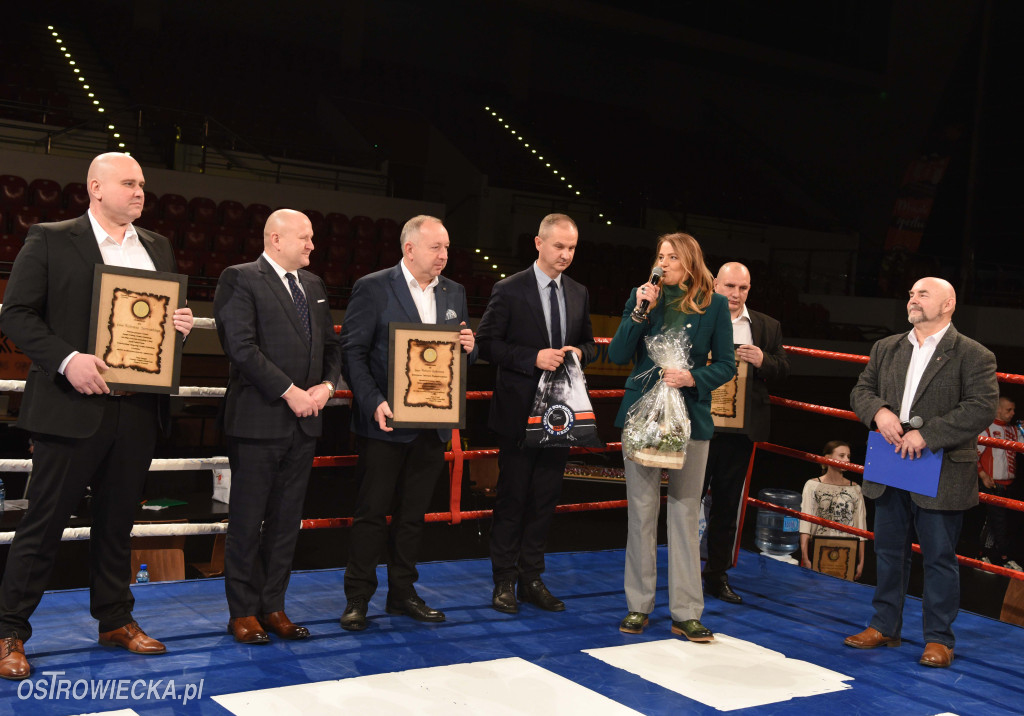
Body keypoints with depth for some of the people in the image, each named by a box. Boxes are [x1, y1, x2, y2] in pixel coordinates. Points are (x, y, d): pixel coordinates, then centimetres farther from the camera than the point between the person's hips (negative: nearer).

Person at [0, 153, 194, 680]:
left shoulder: (158, 248, 14)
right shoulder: (50, 240, -2)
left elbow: (173, 314, 22)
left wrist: (181, 325, -3)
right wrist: (66, 360, -19)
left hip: (138, 410, 5)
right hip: (73, 405, -5)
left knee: (117, 519, 15)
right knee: (44, 522, 2)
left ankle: (115, 621, 27)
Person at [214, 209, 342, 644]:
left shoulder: (313, 285, 15)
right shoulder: (240, 280, -6)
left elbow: (331, 344, 17)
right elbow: (241, 346, -16)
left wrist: (327, 385, -3)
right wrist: (289, 391, -17)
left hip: (304, 421, 7)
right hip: (259, 419, -6)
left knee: (286, 521, 11)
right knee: (247, 521, 3)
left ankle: (273, 607, 20)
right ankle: (243, 612, 13)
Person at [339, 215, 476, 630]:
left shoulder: (453, 293, 11)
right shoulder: (372, 288, -6)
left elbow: (464, 354, 18)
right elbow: (353, 351, -9)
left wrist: (469, 347, -7)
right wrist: (374, 403, -20)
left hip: (432, 425, 5)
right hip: (386, 422, -5)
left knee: (413, 513, 13)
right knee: (372, 511, 1)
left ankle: (402, 593, 24)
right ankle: (357, 598, 12)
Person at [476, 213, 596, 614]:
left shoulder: (579, 294, 11)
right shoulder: (509, 290, -6)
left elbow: (589, 343, 20)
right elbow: (486, 343, -9)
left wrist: (579, 352, -4)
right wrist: (534, 358, -19)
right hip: (520, 411, -5)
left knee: (545, 498, 10)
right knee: (512, 498, 2)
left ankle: (531, 579, 20)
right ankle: (505, 581, 13)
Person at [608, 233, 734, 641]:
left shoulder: (714, 305, 3)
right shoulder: (643, 296, 6)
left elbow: (726, 365, 4)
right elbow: (617, 356, 1)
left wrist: (693, 378, -13)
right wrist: (640, 312, -10)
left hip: (689, 418, -1)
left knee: (685, 512, 2)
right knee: (641, 509, 4)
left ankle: (686, 613, 9)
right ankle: (638, 606, 14)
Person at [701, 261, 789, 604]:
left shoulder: (768, 327, 9)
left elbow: (783, 370, 7)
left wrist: (764, 361, -13)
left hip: (741, 428, 3)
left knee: (728, 504, 11)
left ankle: (718, 575, 22)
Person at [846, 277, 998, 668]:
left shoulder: (974, 355, -6)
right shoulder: (886, 349, 12)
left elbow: (982, 408, -16)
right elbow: (861, 390, 12)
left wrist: (927, 434, -22)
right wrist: (878, 412, -11)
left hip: (940, 475, -5)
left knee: (939, 557, 3)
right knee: (889, 551, 15)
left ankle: (938, 638, 15)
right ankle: (885, 626, 27)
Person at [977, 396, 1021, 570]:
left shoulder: (1013, 430, 13)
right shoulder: (987, 428, -7)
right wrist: (983, 475, -16)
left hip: (1008, 482, 7)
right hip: (992, 483, -7)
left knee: (995, 520, 11)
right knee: (1000, 520, -5)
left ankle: (988, 555, 18)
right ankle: (1005, 558, 2)